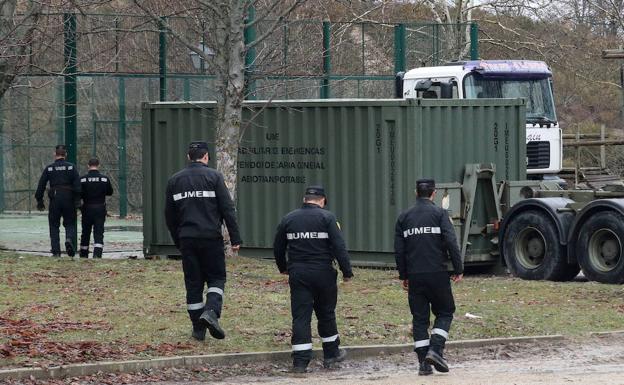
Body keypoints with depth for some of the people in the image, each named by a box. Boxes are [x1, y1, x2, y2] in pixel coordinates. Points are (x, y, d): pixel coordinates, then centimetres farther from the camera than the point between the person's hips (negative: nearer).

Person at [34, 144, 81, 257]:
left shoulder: (49, 168, 5)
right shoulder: (71, 167, 4)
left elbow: (41, 185, 4)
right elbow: (77, 185, -5)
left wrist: (39, 200, 9)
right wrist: (77, 200, -5)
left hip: (54, 200, 0)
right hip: (68, 199, 0)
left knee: (54, 226, 8)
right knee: (70, 223, 11)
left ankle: (56, 251, 1)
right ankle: (69, 239, -20)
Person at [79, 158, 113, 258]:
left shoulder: (83, 179, -6)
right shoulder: (105, 179, -4)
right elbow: (110, 192, 7)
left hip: (87, 209, 0)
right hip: (100, 208, 0)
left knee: (85, 232, 12)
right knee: (99, 233, -1)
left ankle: (83, 255, 20)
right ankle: (97, 254, -17)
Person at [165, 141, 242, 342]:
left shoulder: (175, 180, 9)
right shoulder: (213, 176, -3)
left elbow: (169, 215, 14)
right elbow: (227, 209, -7)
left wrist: (177, 241, 23)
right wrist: (235, 238, -4)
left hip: (187, 239, 3)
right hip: (211, 237, -3)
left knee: (193, 283, 8)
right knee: (216, 277, 7)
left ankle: (198, 329, 9)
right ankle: (211, 311, -18)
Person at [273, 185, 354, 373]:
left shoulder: (288, 219, 7)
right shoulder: (327, 218, -4)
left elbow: (278, 248, 15)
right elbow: (339, 247, -11)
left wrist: (283, 268, 31)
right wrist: (347, 271, -6)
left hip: (297, 275, 2)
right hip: (323, 273, -2)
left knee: (300, 316, 1)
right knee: (326, 314, 14)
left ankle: (300, 361, -5)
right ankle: (331, 354, 26)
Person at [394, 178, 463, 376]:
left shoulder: (404, 217, 9)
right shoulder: (439, 213, -3)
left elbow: (399, 250, 9)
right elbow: (451, 242, -11)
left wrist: (403, 276, 17)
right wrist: (458, 269, -4)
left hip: (414, 276, 3)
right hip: (437, 273, -3)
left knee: (419, 318, 7)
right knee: (444, 312, 10)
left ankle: (424, 363, 3)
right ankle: (435, 350, -9)